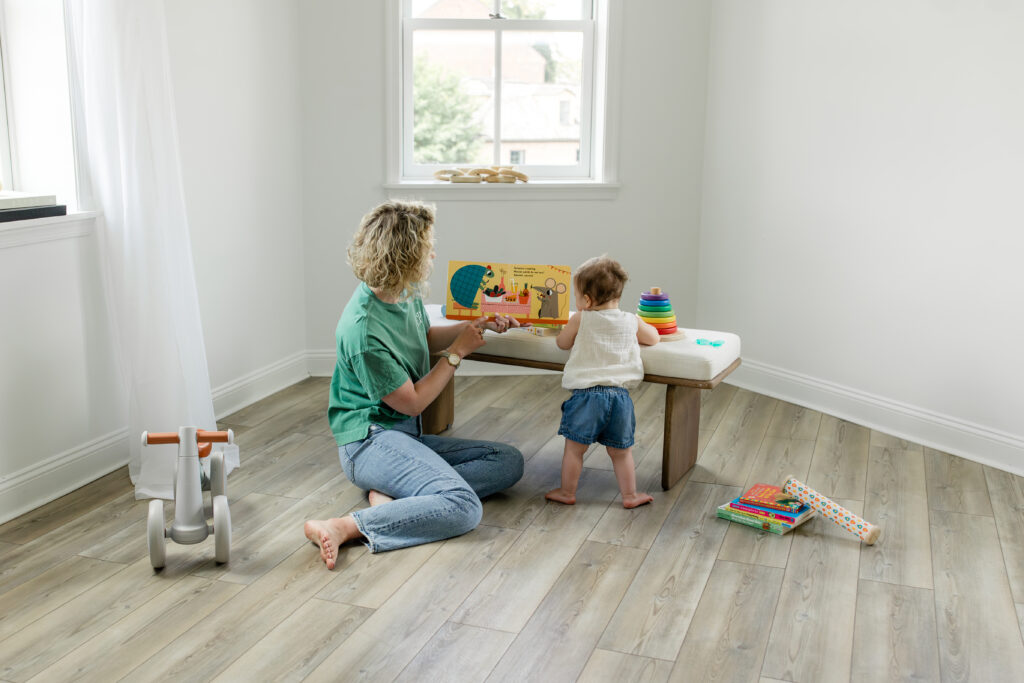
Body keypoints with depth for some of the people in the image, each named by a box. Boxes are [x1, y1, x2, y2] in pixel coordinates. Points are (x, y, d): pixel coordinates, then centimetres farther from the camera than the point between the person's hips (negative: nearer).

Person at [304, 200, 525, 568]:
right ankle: (344, 527, -26)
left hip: (408, 436, 10)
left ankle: (391, 495, -12)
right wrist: (457, 352, -7)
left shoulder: (405, 293, 2)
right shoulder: (364, 331, -24)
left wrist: (474, 326, 11)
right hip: (371, 439, -10)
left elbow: (425, 338, 25)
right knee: (463, 507, -30)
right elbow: (412, 402, -15)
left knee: (509, 462, -1)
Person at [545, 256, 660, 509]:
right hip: (620, 394, 3)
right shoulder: (631, 321, 6)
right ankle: (630, 495, 20)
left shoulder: (580, 319, -1)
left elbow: (562, 343, 14)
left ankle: (567, 492, 18)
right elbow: (653, 338, 24)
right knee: (621, 451, 14)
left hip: (586, 393, -3)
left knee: (574, 447, 9)